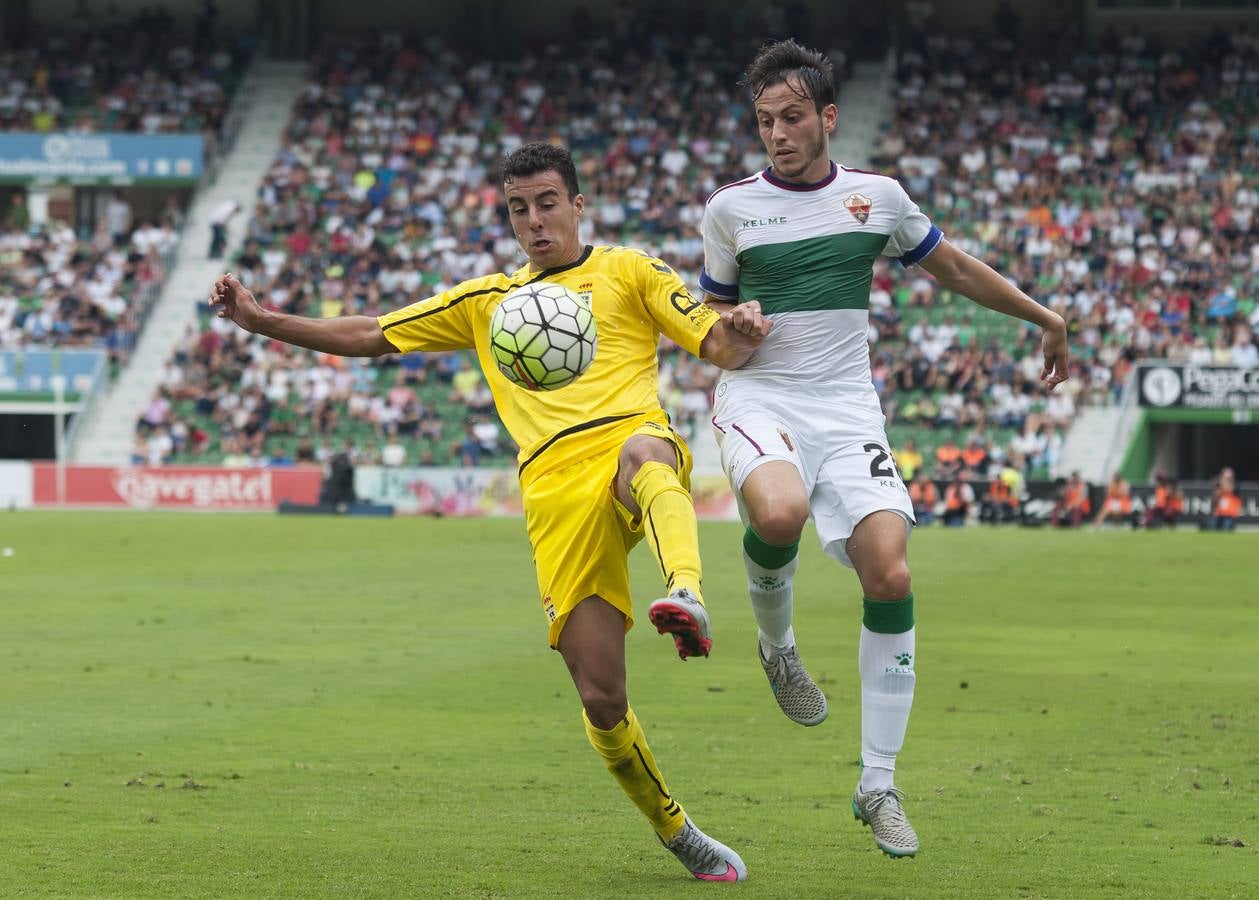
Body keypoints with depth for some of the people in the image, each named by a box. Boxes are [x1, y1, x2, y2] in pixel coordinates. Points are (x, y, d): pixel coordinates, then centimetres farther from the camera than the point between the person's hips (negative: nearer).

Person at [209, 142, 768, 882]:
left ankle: (687, 598, -69)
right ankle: (677, 835, 12)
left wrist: (743, 333, -13)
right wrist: (263, 321, 20)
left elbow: (720, 347, 11)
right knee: (600, 697, -7)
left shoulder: (626, 273, 19)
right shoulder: (487, 301, 28)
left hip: (630, 434, -3)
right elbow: (370, 337, 30)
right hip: (555, 487, 3)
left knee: (642, 455, -44)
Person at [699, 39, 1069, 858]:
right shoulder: (730, 208, 3)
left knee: (890, 576, -15)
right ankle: (777, 645, -1)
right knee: (779, 514, -36)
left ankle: (879, 786, -4)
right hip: (760, 398, -2)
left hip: (847, 408, 2)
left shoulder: (878, 197, 7)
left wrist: (1045, 317, 28)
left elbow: (955, 269, 23)